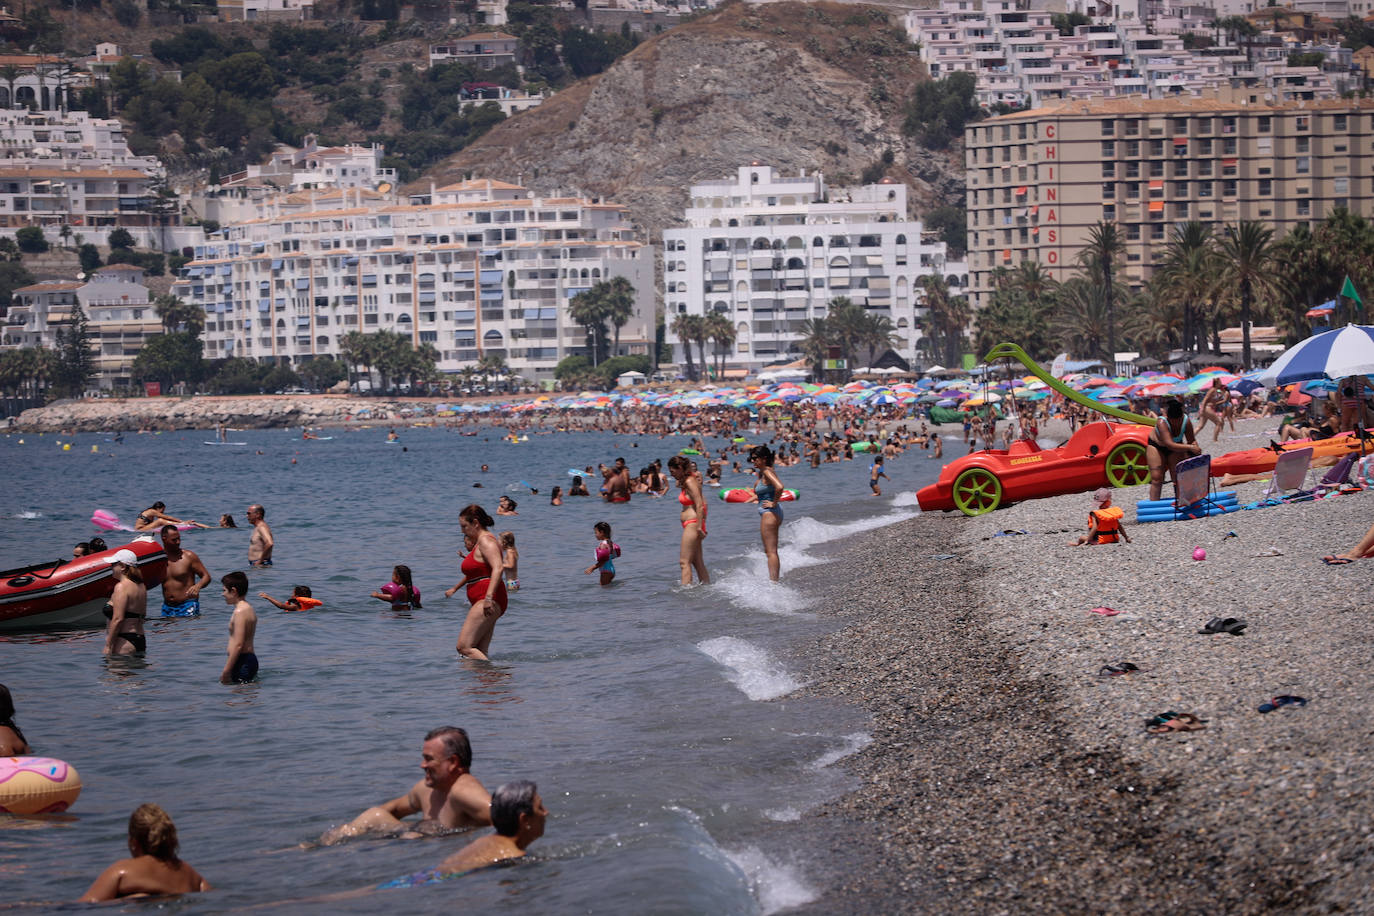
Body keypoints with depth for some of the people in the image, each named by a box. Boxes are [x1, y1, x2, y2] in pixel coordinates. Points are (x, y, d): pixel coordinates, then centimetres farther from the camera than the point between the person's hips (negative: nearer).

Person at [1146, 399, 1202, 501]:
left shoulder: (1186, 421, -26)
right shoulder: (1161, 422, -38)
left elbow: (1191, 440, -15)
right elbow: (1169, 444, -48)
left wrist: (1195, 447, -37)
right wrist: (1190, 447, -56)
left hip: (1176, 446, 4)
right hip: (1156, 446, -4)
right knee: (1157, 478, -10)